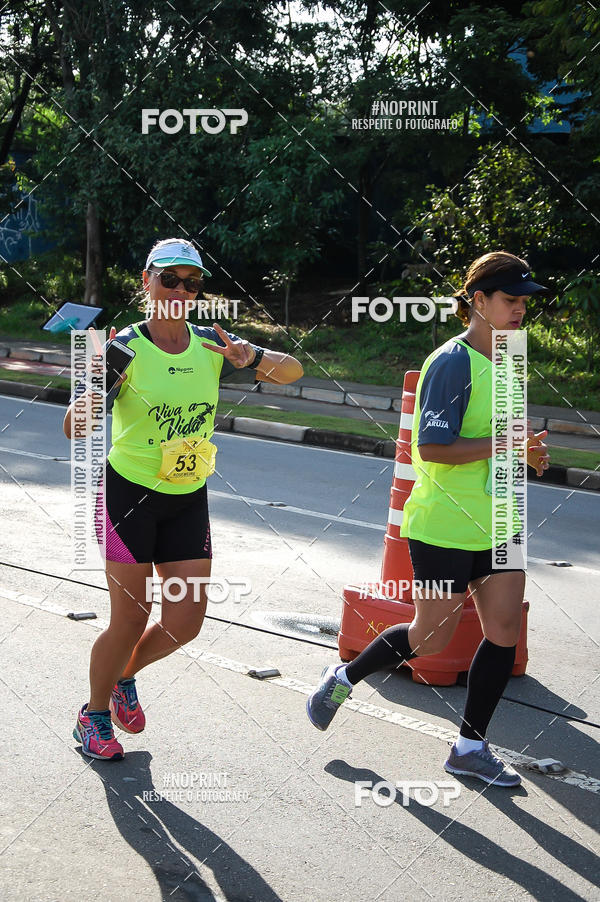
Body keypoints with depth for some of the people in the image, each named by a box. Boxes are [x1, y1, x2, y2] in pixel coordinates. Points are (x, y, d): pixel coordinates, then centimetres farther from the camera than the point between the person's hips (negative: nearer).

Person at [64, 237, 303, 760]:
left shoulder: (211, 346, 0)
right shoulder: (125, 348, -13)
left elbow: (292, 371, 2)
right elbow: (75, 428, -19)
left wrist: (251, 356, -19)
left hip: (189, 500, 5)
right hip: (130, 495, -4)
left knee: (187, 621, 2)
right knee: (131, 620, -1)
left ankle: (124, 677, 33)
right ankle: (94, 714, 24)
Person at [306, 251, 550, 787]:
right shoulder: (452, 363, -17)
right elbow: (433, 448, -24)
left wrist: (526, 452, 4)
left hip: (497, 523, 8)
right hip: (444, 527, -8)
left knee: (506, 632, 3)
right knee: (433, 637, 4)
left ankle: (470, 747, 17)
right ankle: (343, 678, 29)